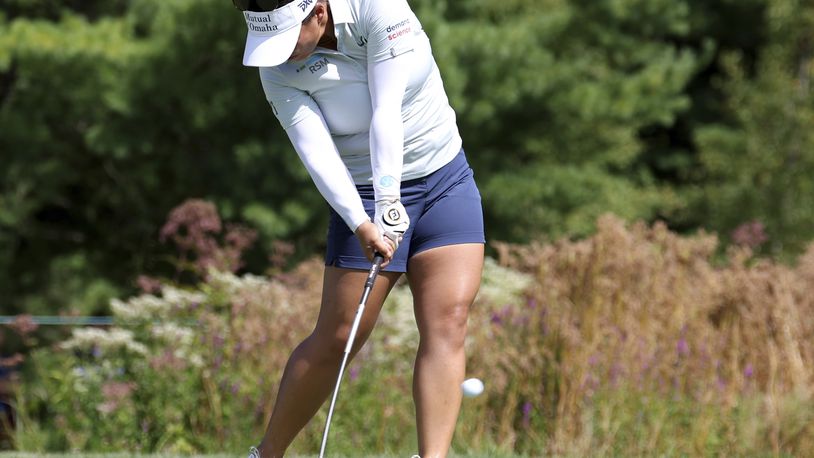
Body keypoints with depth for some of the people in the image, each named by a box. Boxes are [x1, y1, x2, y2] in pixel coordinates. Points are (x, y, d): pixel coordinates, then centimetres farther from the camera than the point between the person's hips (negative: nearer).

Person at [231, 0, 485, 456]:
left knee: (448, 321, -15)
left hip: (445, 177, 0)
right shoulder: (280, 72, -12)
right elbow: (317, 151, -20)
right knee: (336, 339, 0)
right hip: (364, 194, 0)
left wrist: (389, 204, -28)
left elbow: (386, 114, -23)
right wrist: (363, 224, -33)